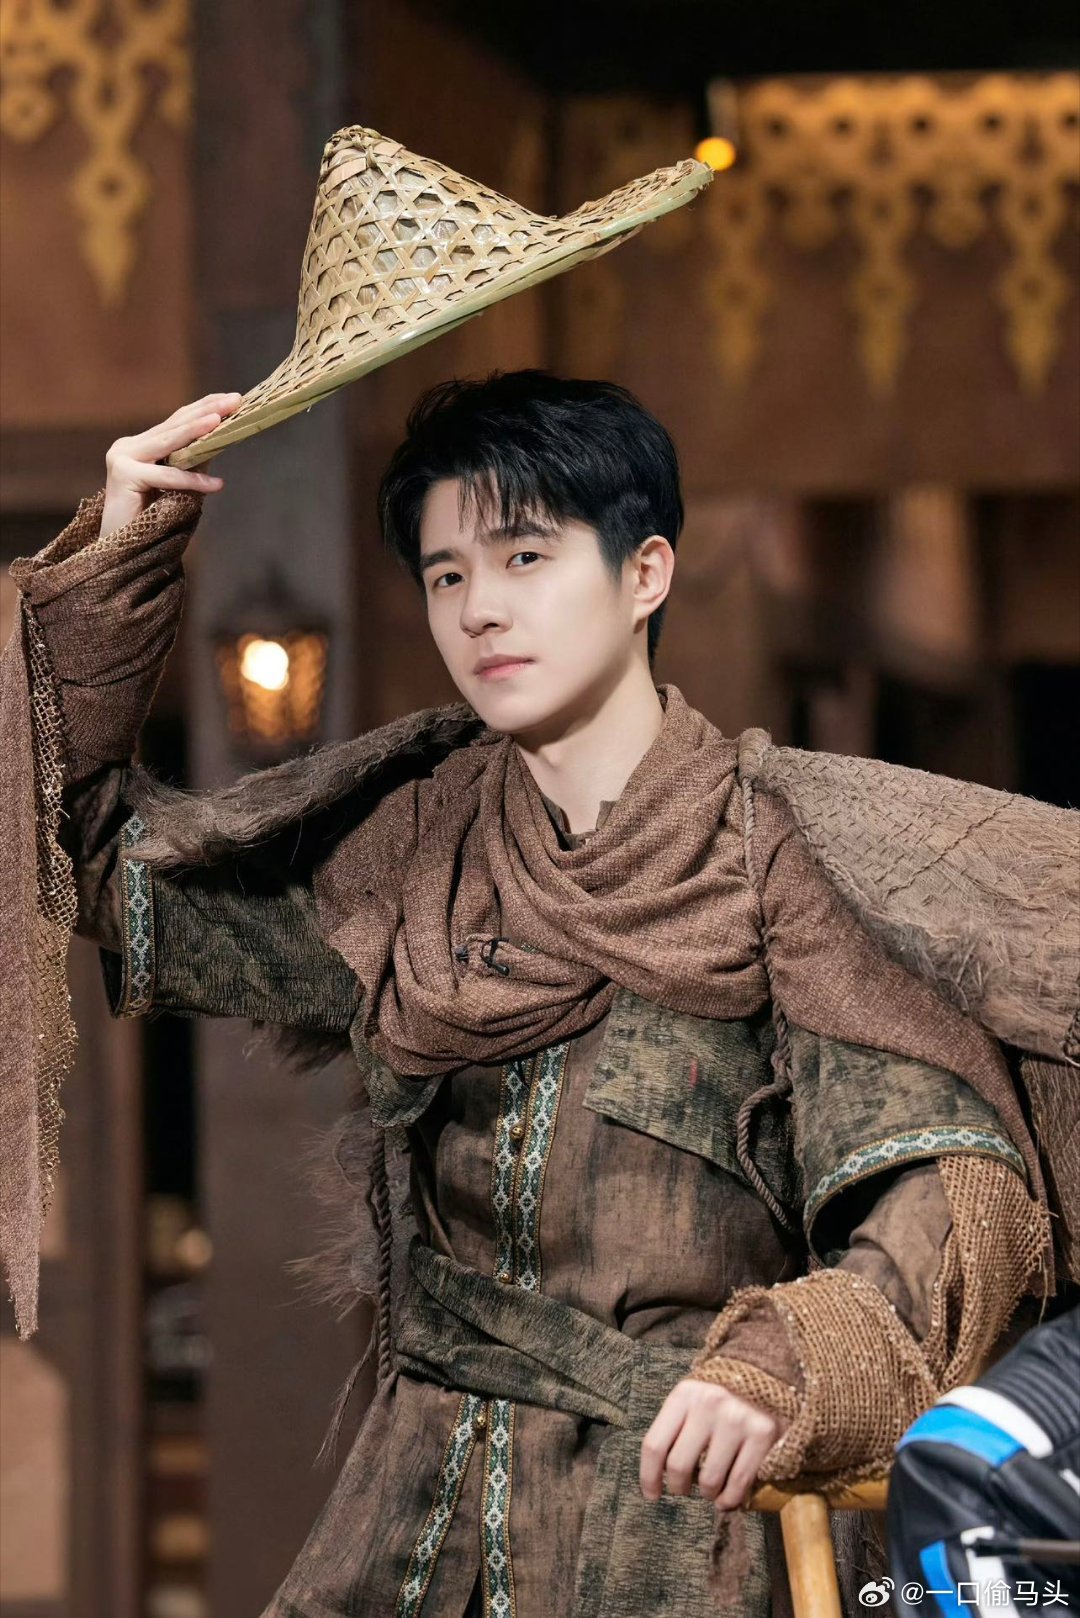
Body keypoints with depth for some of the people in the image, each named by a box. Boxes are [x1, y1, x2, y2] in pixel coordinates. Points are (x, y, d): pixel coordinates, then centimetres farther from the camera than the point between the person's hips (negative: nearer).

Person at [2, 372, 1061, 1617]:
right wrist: (116, 564, 10)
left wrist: (781, 1365, -33)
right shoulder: (406, 837, 9)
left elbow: (961, 1186, -15)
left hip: (678, 1509, -5)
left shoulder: (766, 859, -6)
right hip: (420, 1509, 5)